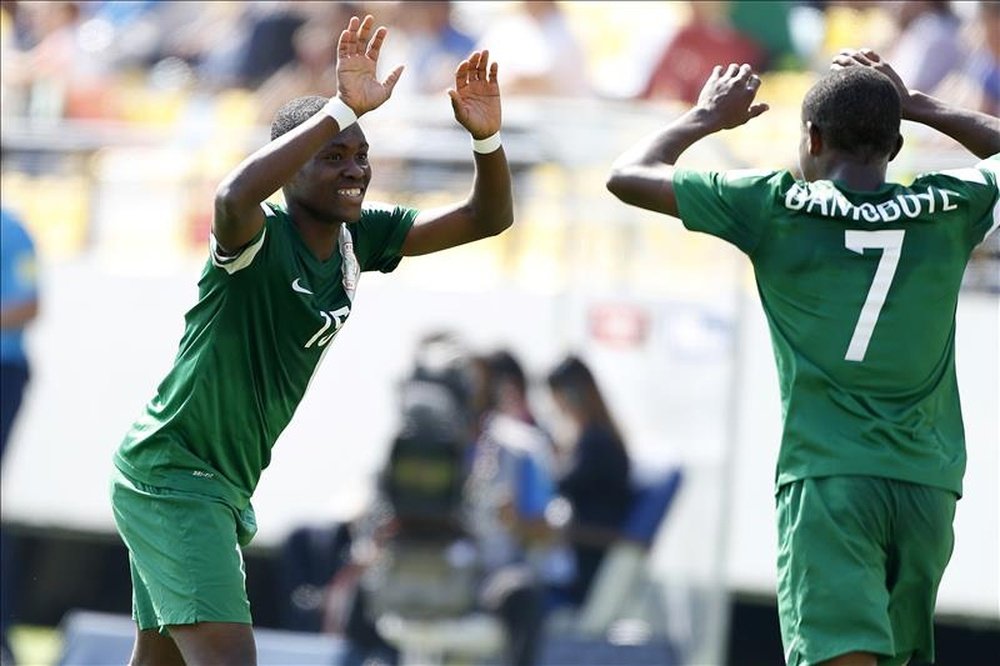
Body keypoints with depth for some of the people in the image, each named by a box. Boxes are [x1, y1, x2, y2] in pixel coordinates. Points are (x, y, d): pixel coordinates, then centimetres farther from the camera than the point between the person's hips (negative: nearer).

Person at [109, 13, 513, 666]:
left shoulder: (361, 236, 3)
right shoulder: (261, 236, -20)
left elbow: (487, 217, 4)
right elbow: (236, 195, -46)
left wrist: (486, 135, -16)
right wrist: (343, 109, -48)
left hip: (225, 488, 9)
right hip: (169, 476, -9)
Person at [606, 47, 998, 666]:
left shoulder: (775, 208, -1)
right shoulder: (947, 210, 5)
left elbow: (628, 175, 8)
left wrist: (707, 118, 23)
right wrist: (921, 106, 27)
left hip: (826, 479, -3)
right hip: (928, 482, 4)